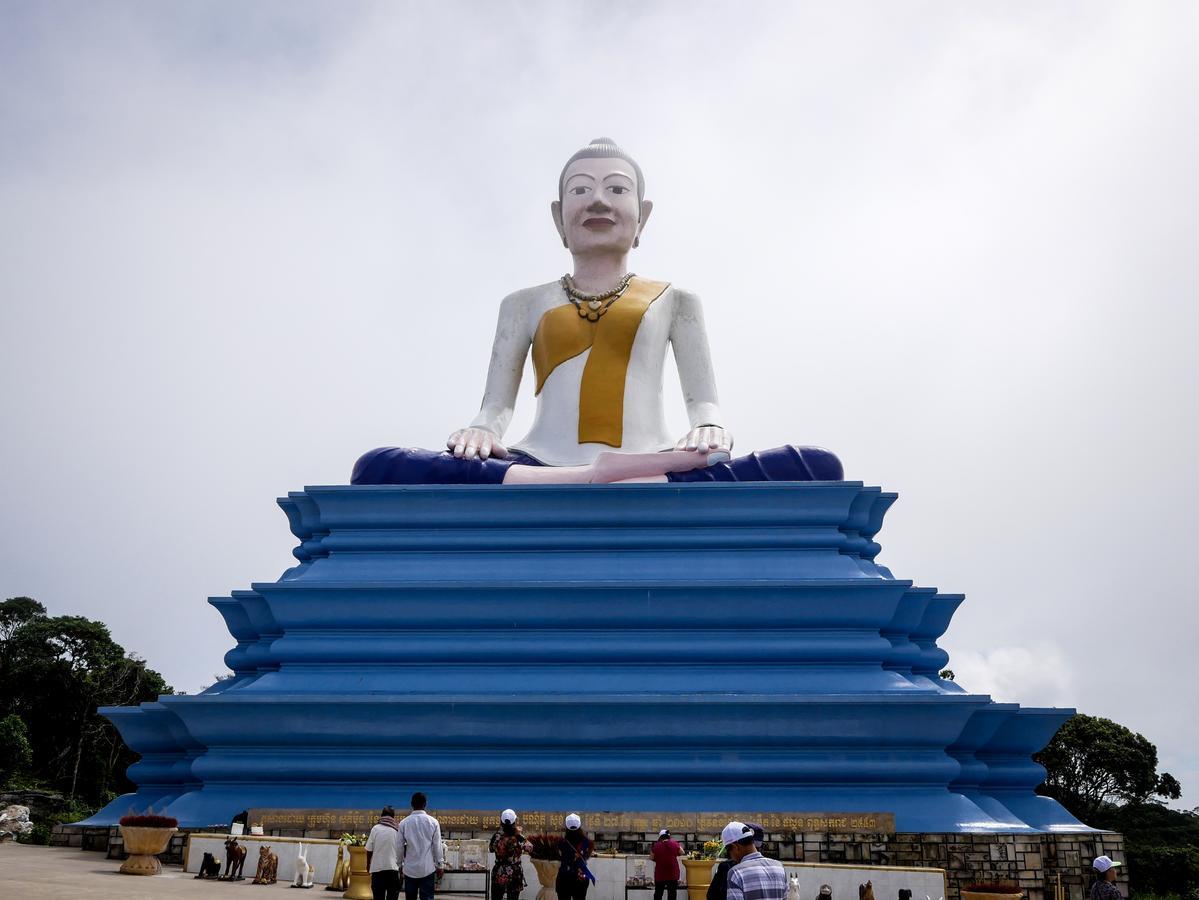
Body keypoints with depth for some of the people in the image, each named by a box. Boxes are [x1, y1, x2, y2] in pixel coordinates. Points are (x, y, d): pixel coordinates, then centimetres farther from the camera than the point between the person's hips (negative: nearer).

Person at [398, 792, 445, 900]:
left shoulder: (404, 823, -3)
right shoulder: (433, 822, -6)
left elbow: (400, 847, 2)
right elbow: (437, 846, -3)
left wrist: (399, 864, 15)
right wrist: (440, 865, 7)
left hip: (410, 868, 1)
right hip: (427, 868, -1)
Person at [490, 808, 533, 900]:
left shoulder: (496, 836, -10)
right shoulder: (519, 838, -15)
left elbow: (492, 849, 10)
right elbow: (529, 848, 4)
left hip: (499, 874, 1)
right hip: (515, 875, -1)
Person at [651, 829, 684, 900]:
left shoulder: (656, 846, -8)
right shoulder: (674, 844, -6)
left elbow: (652, 857, -1)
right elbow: (681, 853, 7)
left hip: (660, 873, 0)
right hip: (673, 873, 0)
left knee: (658, 893, 12)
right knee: (672, 893, 5)